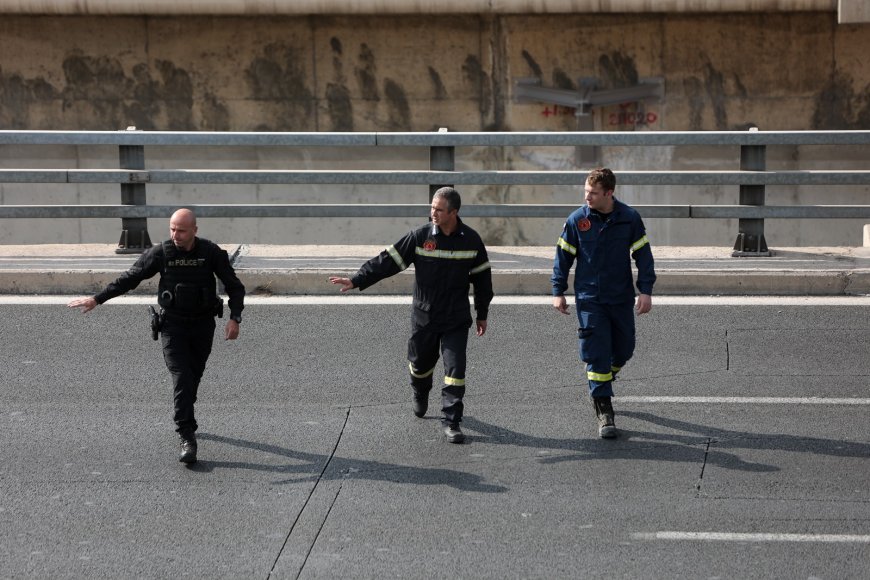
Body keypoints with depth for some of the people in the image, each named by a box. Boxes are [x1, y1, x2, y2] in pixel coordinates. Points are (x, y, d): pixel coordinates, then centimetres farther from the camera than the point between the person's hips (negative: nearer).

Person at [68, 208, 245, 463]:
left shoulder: (212, 253, -8)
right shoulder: (160, 253, -8)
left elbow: (234, 287, -2)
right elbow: (129, 279, 0)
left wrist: (234, 318, -15)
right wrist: (96, 299, -3)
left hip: (203, 326, 1)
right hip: (173, 325, -1)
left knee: (193, 378, 12)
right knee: (181, 378, -14)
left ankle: (185, 421, 36)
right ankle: (186, 438, -18)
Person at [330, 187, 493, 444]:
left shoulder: (471, 240, -4)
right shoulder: (420, 236, -8)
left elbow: (482, 277, 8)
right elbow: (387, 261, -8)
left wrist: (482, 314, 12)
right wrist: (356, 280, -15)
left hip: (456, 319, -1)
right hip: (424, 316, 1)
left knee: (455, 369, -9)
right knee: (420, 363, 16)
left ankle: (451, 422, -2)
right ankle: (420, 396, 48)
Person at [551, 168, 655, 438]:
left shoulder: (630, 218, -5)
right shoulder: (577, 220, -6)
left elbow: (643, 254, 1)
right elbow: (563, 256, 3)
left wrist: (646, 290, -5)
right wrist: (558, 291, 1)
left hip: (622, 299, 2)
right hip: (589, 299, -2)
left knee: (623, 350, 11)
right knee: (597, 353, -8)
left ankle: (602, 382, 42)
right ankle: (604, 411, -3)